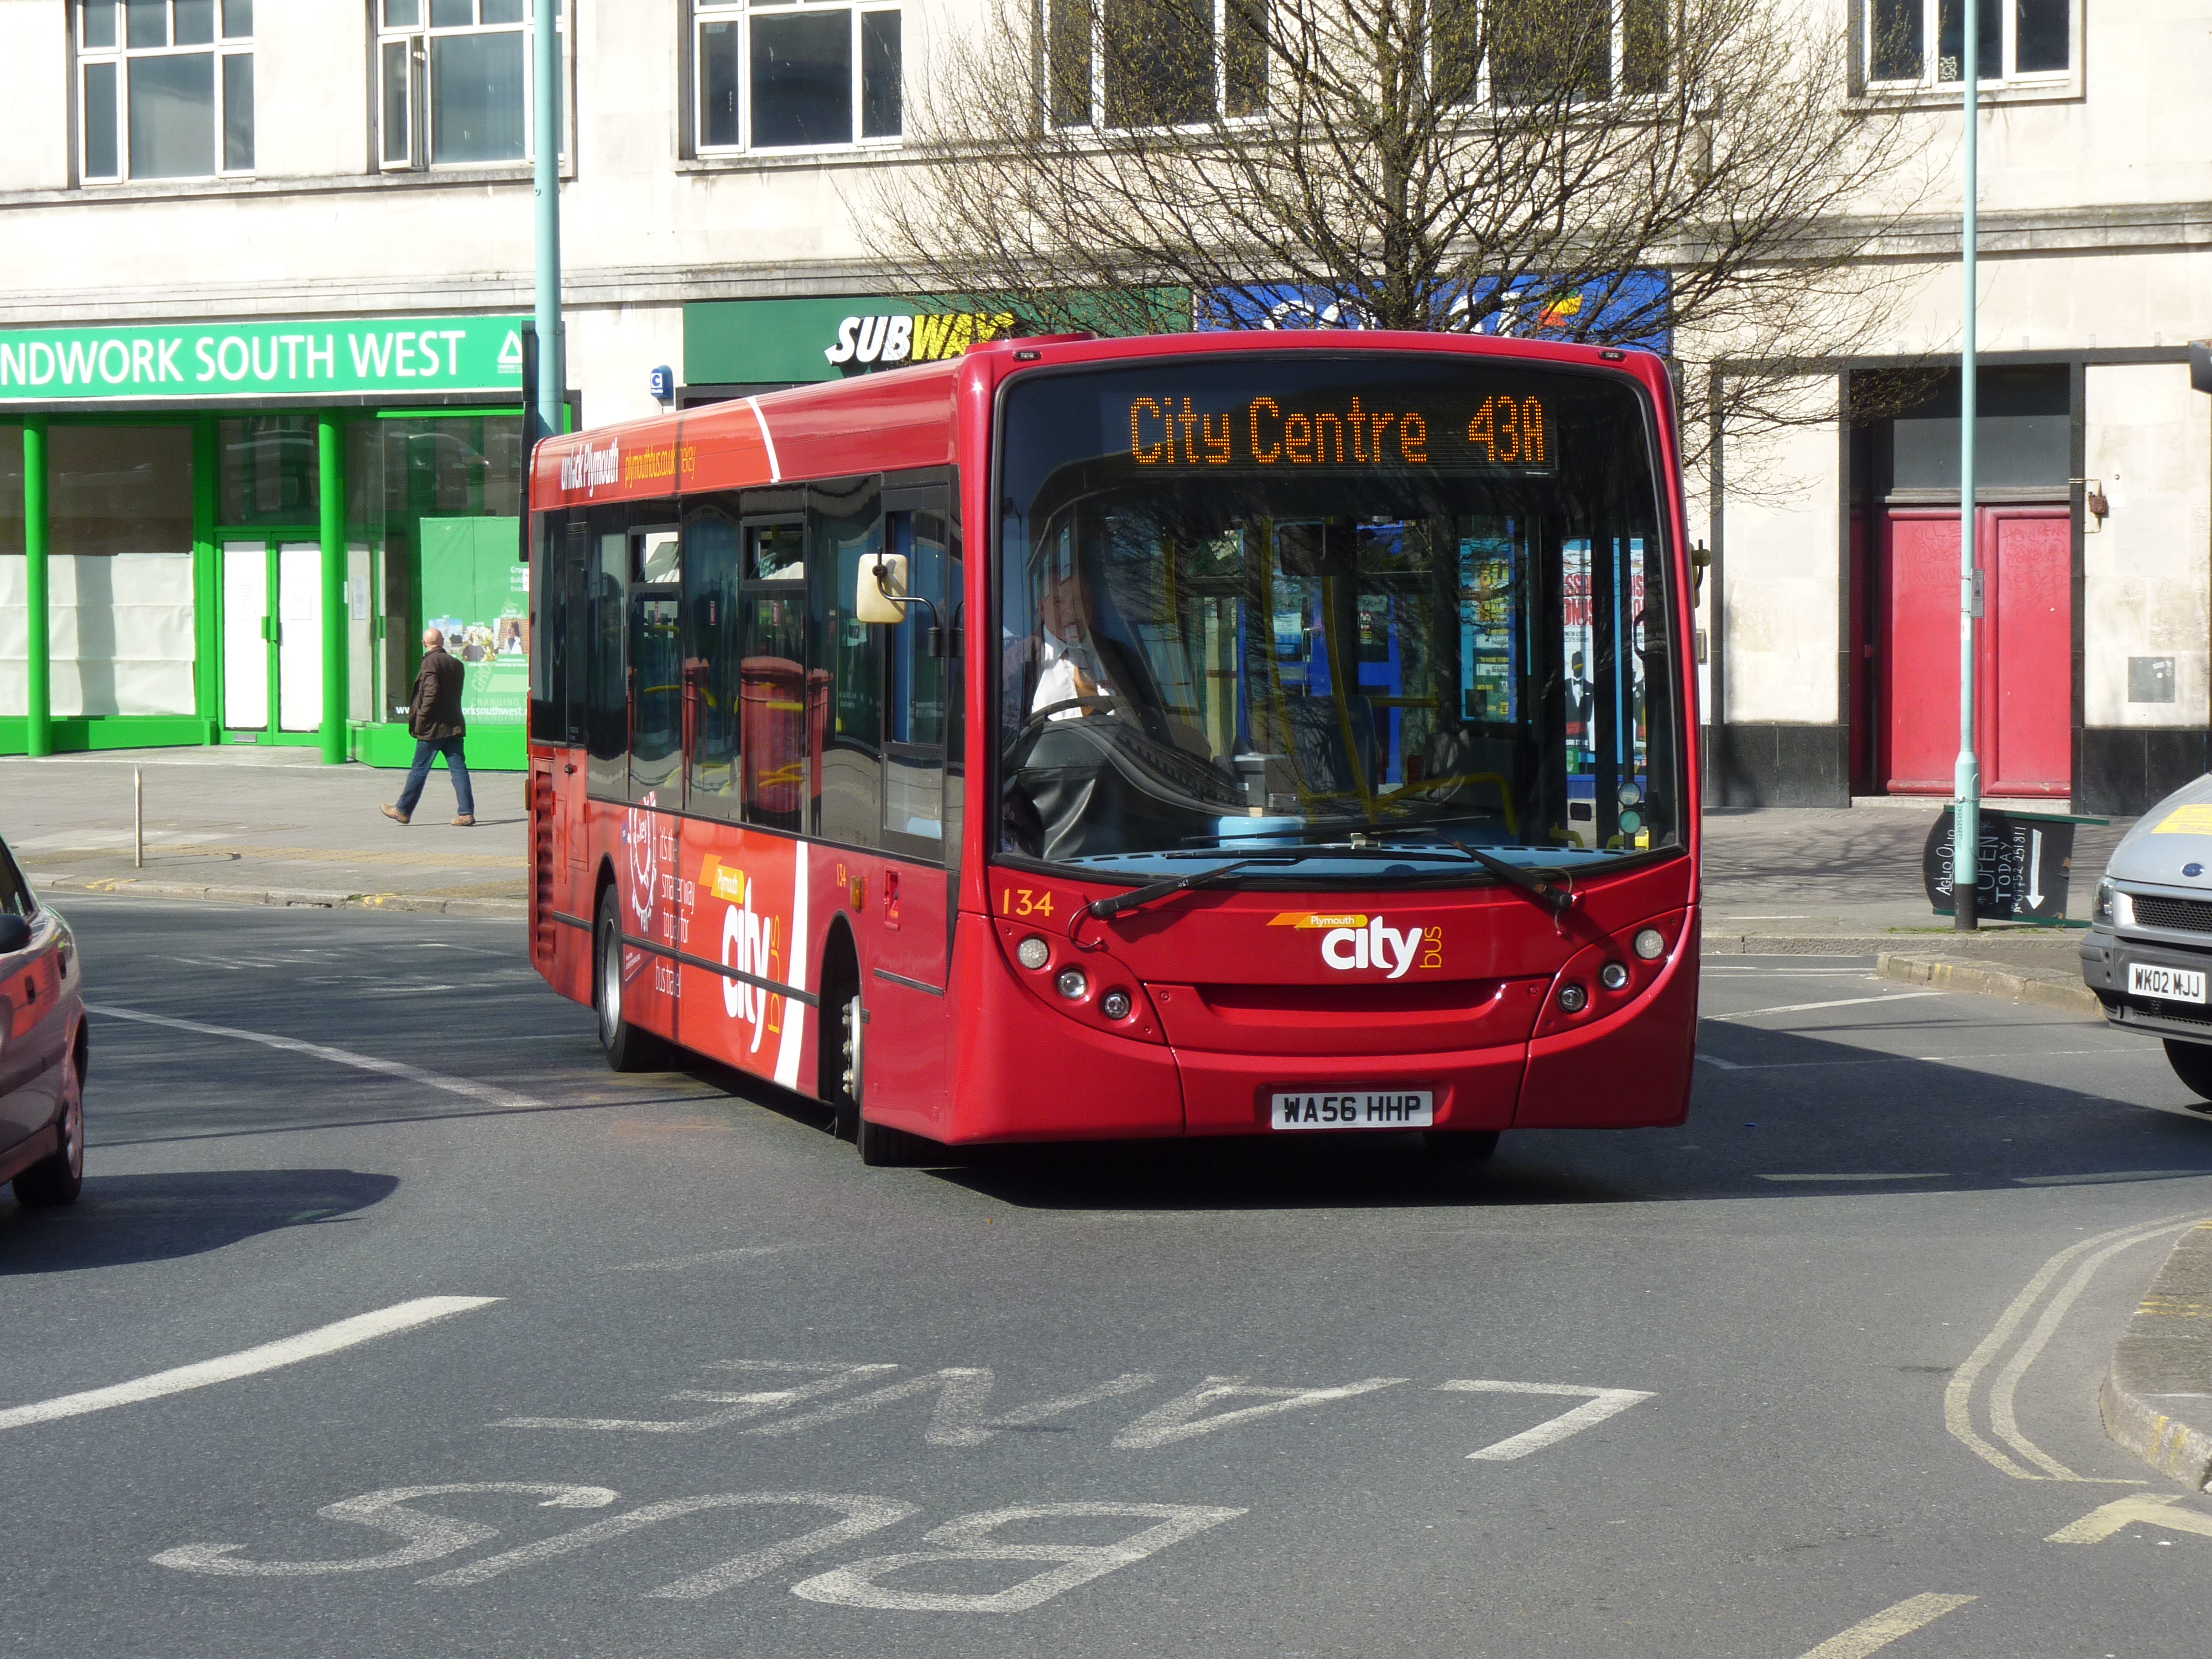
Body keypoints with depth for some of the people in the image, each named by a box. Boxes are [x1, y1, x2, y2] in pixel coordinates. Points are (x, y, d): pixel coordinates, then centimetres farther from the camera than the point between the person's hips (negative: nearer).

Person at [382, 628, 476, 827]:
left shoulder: (430, 662, -12)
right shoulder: (456, 663, 9)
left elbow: (431, 693, -19)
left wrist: (420, 719, -12)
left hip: (433, 727, -6)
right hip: (454, 725, 6)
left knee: (419, 769, 3)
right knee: (458, 769, 3)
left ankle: (403, 811, 14)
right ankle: (466, 812, -3)